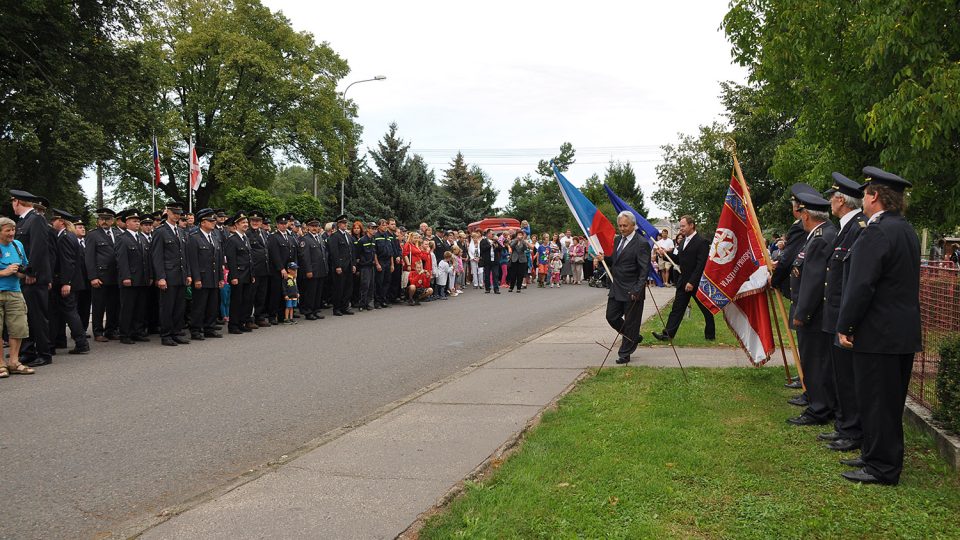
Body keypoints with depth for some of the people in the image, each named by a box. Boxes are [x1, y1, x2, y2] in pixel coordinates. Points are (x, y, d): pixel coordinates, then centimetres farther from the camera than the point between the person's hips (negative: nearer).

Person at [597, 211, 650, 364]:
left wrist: (637, 291, -23)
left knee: (630, 322, 3)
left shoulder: (641, 244, -14)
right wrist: (604, 258, 1)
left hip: (631, 291, -8)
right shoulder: (617, 240, 10)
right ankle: (633, 338, 31)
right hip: (616, 289, 8)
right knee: (611, 316, 10)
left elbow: (644, 270, -17)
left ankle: (625, 354, 15)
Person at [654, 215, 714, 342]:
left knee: (706, 309, 7)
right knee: (677, 308, 2)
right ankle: (668, 333, 0)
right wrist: (665, 254, 4)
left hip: (697, 283, -7)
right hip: (683, 282, 8)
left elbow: (701, 265, -19)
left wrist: (692, 282, -22)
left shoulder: (701, 242, -14)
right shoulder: (684, 241, 13)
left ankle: (710, 335, 19)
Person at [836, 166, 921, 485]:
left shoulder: (877, 232, -18)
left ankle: (882, 468, 6)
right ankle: (879, 457, 29)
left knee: (875, 402, -1)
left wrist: (844, 326, -15)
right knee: (890, 401, 17)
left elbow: (861, 286, -22)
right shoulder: (906, 230, 13)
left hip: (878, 334, -10)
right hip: (904, 332, 10)